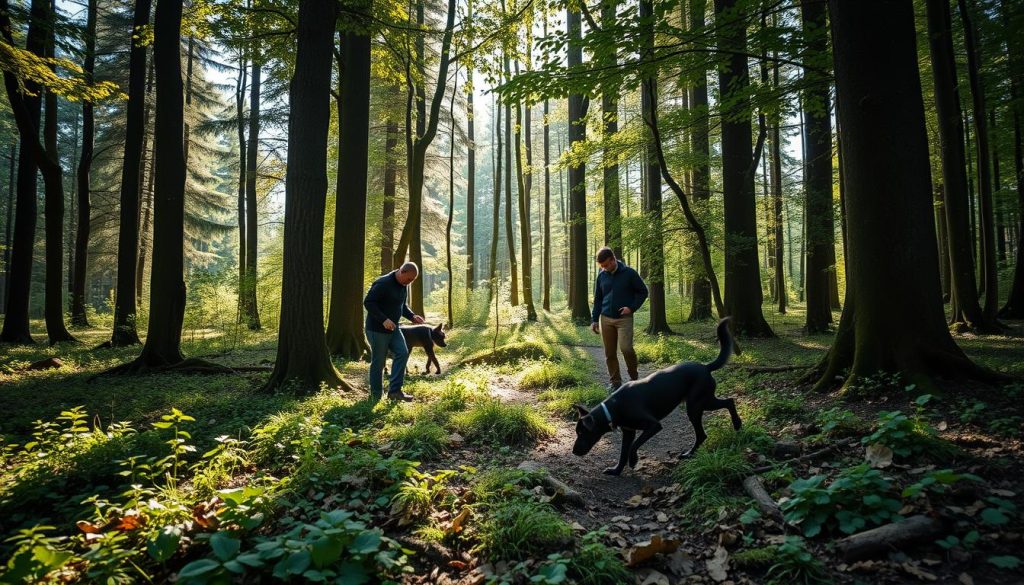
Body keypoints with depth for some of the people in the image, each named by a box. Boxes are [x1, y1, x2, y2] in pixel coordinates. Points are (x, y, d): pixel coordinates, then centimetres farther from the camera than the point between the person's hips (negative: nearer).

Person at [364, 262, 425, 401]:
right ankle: (375, 396, 14)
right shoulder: (383, 284, -20)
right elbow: (368, 302, -23)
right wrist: (384, 319, -30)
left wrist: (412, 316, 0)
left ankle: (394, 390, -4)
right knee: (378, 363, 0)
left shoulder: (404, 286, 7)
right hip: (377, 329, -8)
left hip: (393, 328, 8)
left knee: (403, 353, -8)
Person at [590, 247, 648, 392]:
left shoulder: (629, 273, -6)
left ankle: (634, 378, 5)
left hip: (624, 318, -4)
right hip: (605, 319, 4)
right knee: (609, 353, 5)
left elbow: (643, 291, 2)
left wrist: (632, 307, -11)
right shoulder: (601, 275, 4)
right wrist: (594, 319, 8)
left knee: (626, 348, -17)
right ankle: (615, 382, 17)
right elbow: (597, 299, 12)